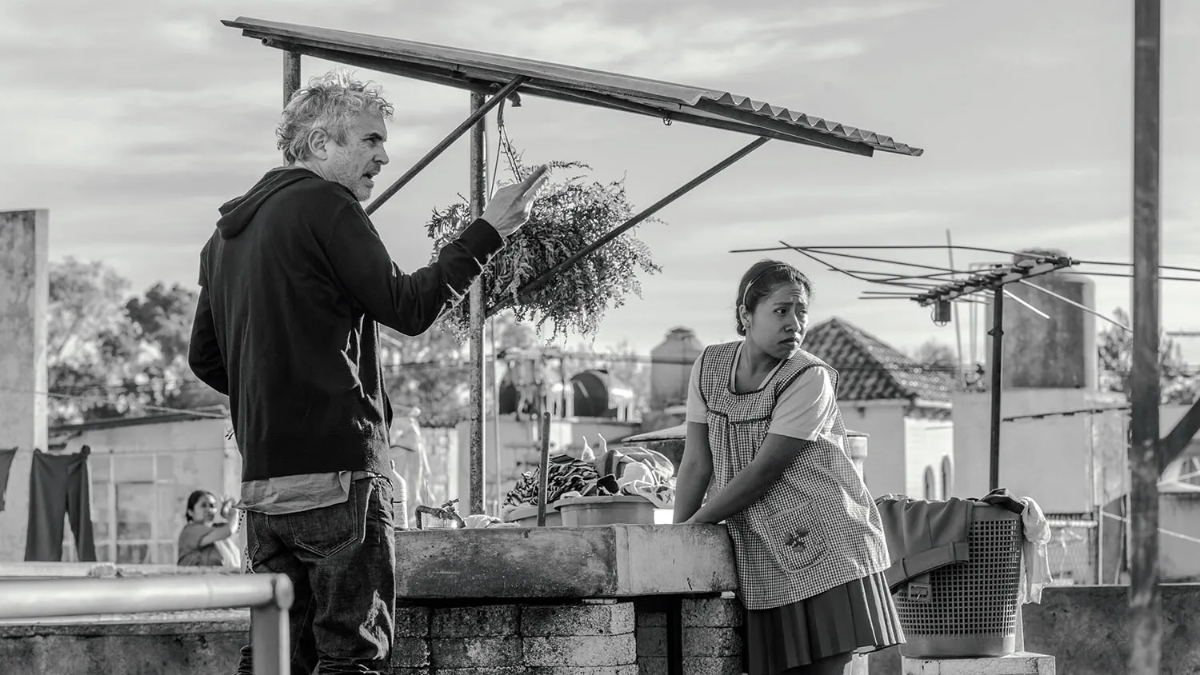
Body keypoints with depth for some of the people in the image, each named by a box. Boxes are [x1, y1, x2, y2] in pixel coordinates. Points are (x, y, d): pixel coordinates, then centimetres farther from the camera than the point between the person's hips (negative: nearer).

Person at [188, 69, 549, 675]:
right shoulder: (325, 205, -9)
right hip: (337, 468, -8)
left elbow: (205, 359, 21)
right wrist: (488, 232, -6)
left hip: (261, 481, 8)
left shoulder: (230, 228, 17)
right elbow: (408, 307, -11)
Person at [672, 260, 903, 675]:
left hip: (825, 544, -4)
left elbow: (762, 473, -15)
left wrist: (694, 525, -9)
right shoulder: (710, 367, 3)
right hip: (762, 556, 4)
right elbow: (697, 464, 5)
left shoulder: (810, 379, -12)